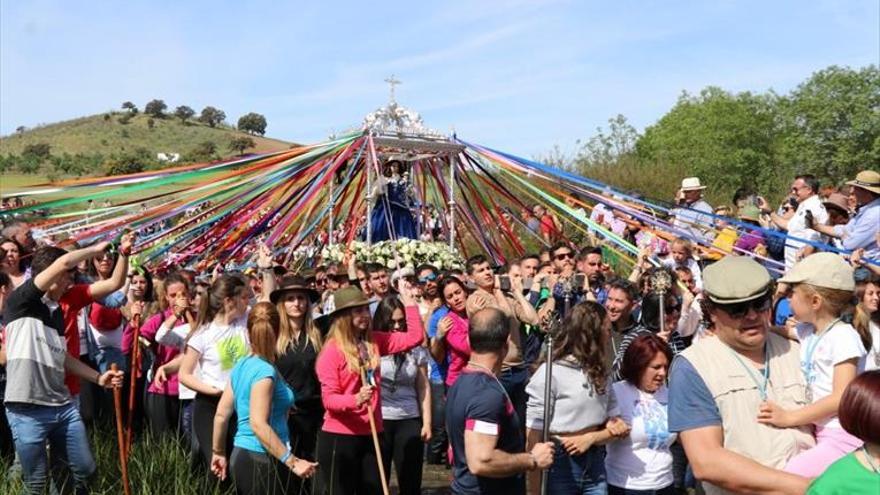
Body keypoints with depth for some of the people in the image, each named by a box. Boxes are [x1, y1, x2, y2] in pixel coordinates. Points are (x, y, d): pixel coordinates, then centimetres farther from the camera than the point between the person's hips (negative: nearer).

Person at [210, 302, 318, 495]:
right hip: (262, 460, -8)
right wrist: (292, 461, -24)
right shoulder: (265, 371, -16)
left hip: (241, 455, 8)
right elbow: (258, 424, -24)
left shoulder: (241, 365, 7)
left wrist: (218, 452, 22)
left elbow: (221, 414, 11)